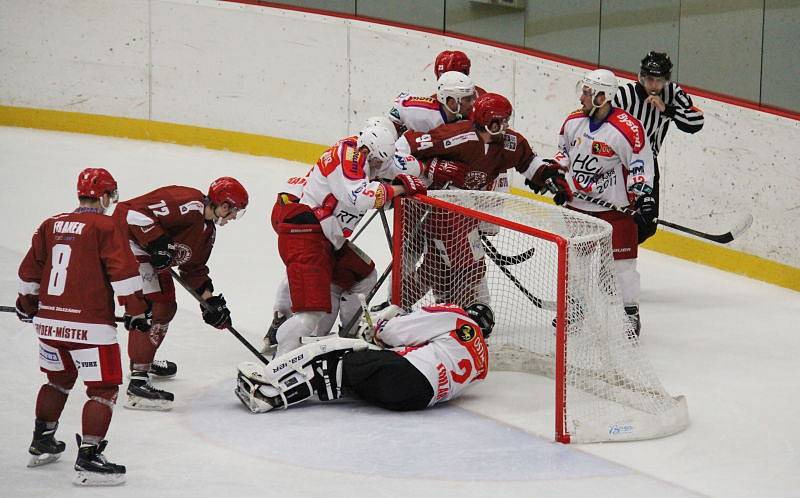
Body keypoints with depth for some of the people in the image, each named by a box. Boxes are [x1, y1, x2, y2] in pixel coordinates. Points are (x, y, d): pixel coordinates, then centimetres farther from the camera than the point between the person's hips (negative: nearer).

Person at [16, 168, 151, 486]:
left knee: (59, 379, 28)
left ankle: (41, 444, 37)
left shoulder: (50, 225, 12)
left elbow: (29, 272, 19)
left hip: (48, 322, 7)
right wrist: (135, 310, -8)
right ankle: (88, 459, -6)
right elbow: (123, 271, -15)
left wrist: (27, 305, 33)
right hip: (89, 326, -7)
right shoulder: (105, 227, -7)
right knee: (104, 389, 0)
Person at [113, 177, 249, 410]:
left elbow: (194, 268, 17)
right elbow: (136, 212, -29)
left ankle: (144, 360, 45)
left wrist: (210, 300, 9)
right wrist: (158, 244, -29)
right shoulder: (189, 204, -22)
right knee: (151, 309, -16)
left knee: (166, 305, 23)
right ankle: (138, 382, -19)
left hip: (151, 255, 11)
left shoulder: (208, 229, 11)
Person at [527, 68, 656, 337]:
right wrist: (550, 171, 3)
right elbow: (565, 153, 18)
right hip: (577, 203, 6)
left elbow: (641, 165, -15)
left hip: (615, 206, -6)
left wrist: (643, 197, -21)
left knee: (621, 259, -3)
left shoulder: (627, 128, -18)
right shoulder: (574, 121, 3)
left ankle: (630, 311, 10)